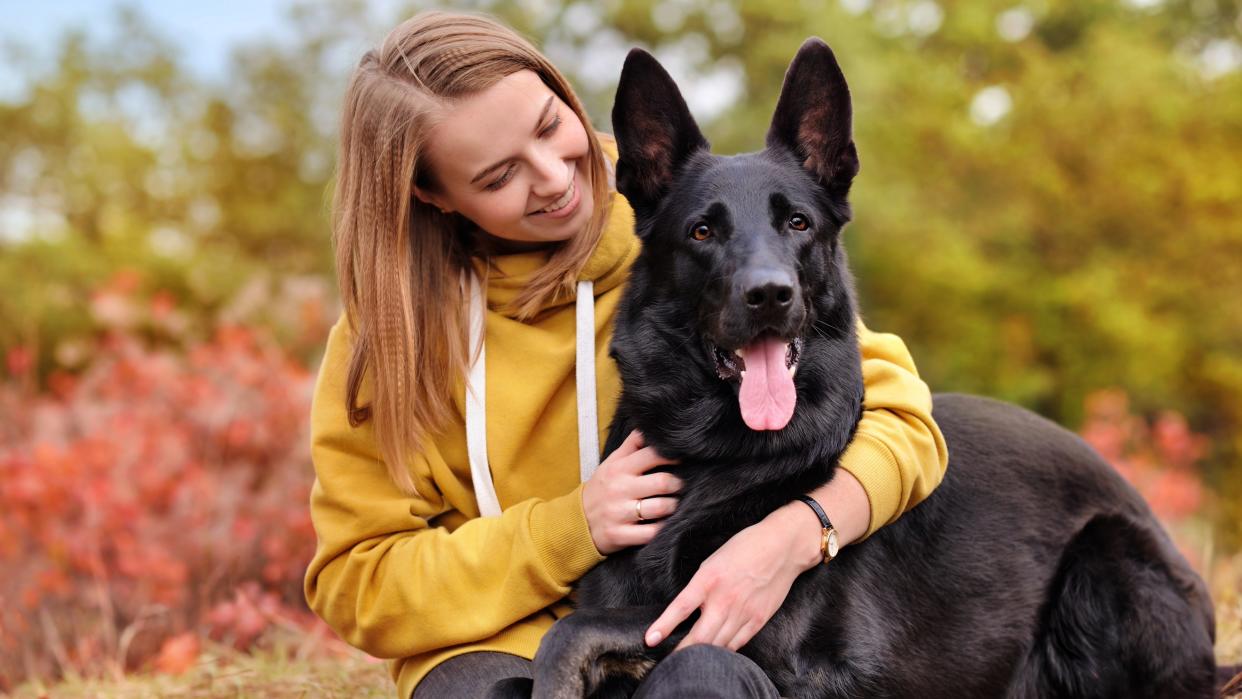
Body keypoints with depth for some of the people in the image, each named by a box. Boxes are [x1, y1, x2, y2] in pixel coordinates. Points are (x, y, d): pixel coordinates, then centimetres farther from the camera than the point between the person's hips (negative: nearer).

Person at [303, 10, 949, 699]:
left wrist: (792, 536, -27)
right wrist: (569, 530, -15)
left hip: (709, 627, 0)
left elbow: (894, 411, -6)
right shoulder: (386, 327, -2)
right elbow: (358, 585, 0)